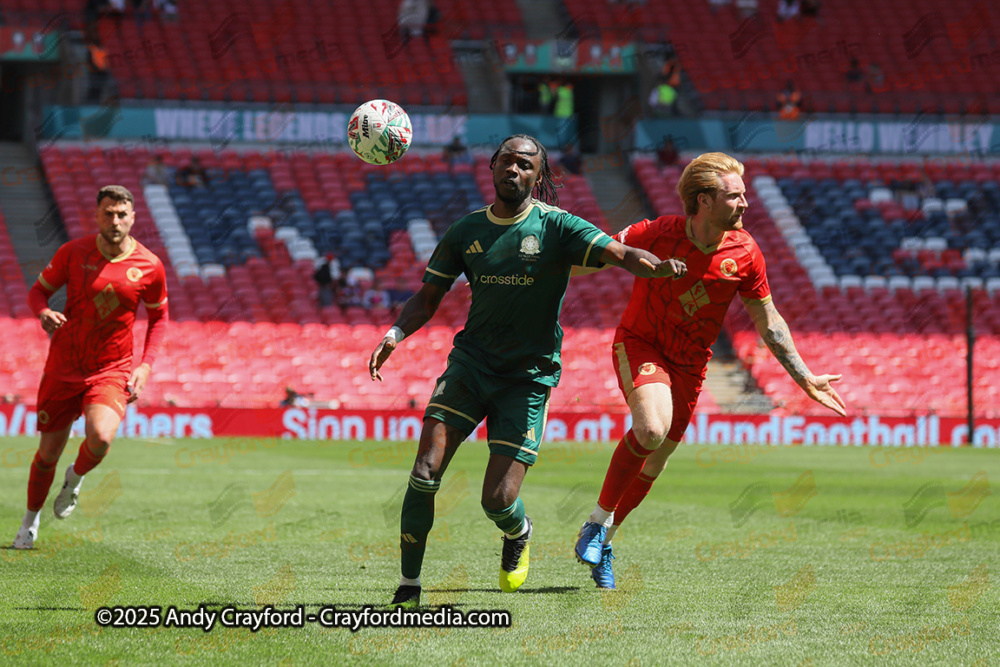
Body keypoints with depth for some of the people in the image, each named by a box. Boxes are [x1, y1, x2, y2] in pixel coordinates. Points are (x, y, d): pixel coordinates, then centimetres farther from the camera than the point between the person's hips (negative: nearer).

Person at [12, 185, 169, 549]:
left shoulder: (150, 267, -5)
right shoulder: (74, 252, -6)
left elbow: (158, 317, 10)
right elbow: (38, 290, 6)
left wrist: (145, 366, -2)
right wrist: (44, 313, -18)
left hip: (112, 371, -1)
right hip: (63, 368, 1)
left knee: (100, 437, -28)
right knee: (48, 453, 4)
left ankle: (76, 478, 8)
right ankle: (30, 519, 32)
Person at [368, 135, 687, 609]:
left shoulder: (556, 226, -5)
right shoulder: (466, 231, 5)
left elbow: (620, 254, -17)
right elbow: (427, 299, 11)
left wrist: (656, 266, -40)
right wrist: (397, 333, -8)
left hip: (529, 375, -2)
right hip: (471, 361, 3)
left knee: (498, 500, -9)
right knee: (425, 474, -15)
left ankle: (518, 535, 30)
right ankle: (409, 585, 0)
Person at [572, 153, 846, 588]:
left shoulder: (745, 254, -11)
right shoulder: (655, 234, -20)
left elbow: (768, 322, 1)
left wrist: (805, 379, 0)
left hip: (690, 364, 4)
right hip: (639, 344, -4)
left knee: (655, 461, 8)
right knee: (651, 430, -29)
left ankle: (604, 541, 30)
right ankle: (599, 521, -10)